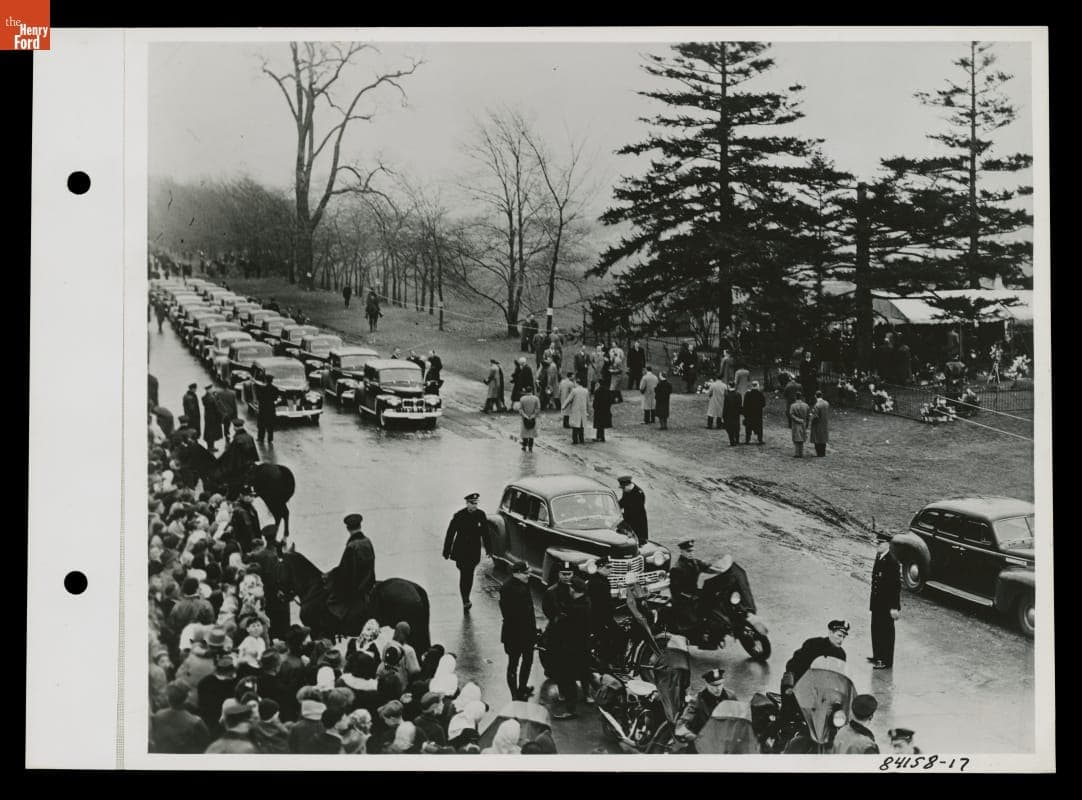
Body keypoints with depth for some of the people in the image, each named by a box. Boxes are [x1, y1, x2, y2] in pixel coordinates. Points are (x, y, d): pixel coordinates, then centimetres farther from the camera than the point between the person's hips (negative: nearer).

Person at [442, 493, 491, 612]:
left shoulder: (481, 515, -2)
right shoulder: (459, 515, -10)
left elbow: (485, 533, 9)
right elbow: (450, 534, -5)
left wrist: (488, 549, 13)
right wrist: (446, 551, -5)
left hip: (474, 551, 3)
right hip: (461, 550, -3)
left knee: (469, 575, 10)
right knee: (464, 574, -10)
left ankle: (466, 599, 23)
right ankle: (465, 601, -8)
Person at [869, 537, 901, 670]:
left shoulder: (892, 561, -21)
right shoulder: (879, 558, 6)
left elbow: (897, 586, -20)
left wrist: (894, 608, -19)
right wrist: (872, 600, 17)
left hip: (886, 605, -9)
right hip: (877, 602, 9)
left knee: (886, 632, 3)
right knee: (876, 629, 18)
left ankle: (886, 661, 14)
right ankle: (878, 656, 32)